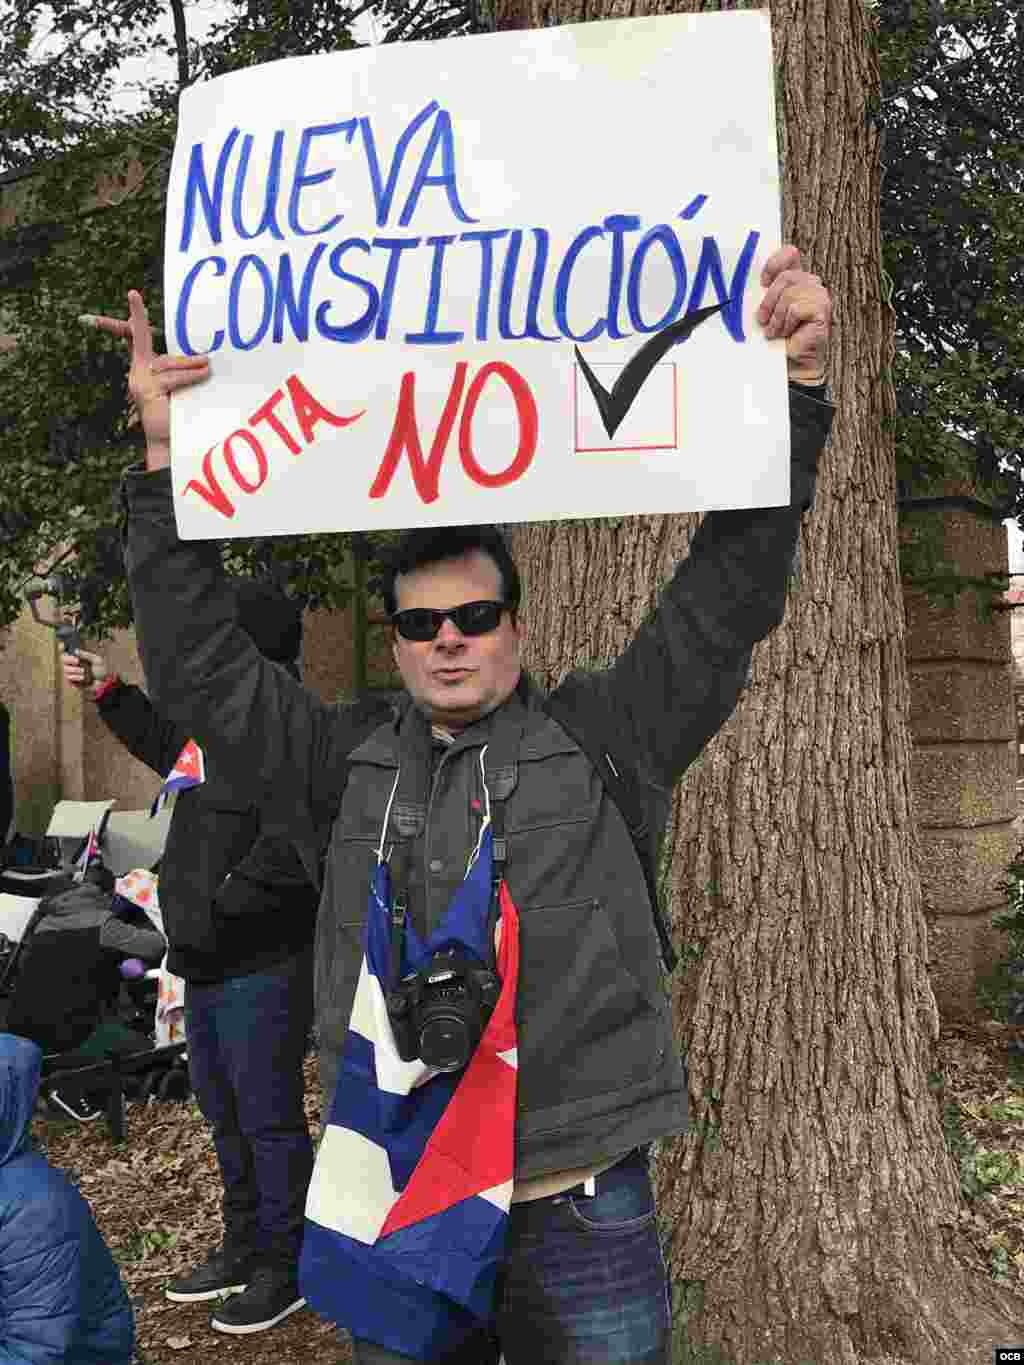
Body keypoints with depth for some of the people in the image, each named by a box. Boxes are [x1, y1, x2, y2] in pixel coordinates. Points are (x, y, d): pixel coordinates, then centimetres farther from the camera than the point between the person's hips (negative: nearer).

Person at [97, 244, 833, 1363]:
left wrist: (794, 389, -12)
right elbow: (202, 670, 4)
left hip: (582, 1202, -2)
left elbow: (725, 598, -4)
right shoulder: (350, 763, 7)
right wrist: (165, 463, -3)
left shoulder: (601, 734, 1)